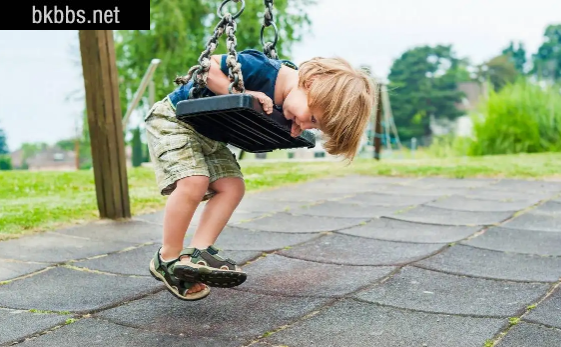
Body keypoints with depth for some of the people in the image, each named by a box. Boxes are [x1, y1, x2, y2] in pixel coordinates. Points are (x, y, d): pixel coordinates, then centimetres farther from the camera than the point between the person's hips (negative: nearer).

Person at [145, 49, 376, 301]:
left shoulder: (284, 107, -7)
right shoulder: (261, 69, -31)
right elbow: (207, 66, -27)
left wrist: (293, 129, -11)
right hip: (172, 118, -8)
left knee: (232, 187, -6)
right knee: (193, 182, -23)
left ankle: (197, 253, -9)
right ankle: (167, 259, -8)